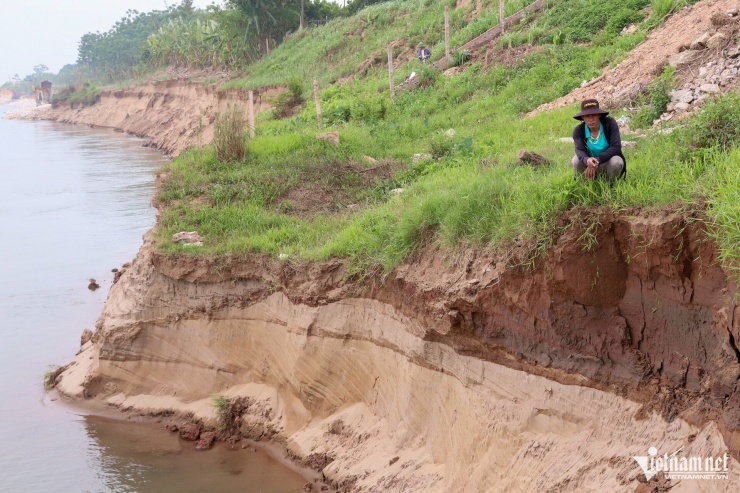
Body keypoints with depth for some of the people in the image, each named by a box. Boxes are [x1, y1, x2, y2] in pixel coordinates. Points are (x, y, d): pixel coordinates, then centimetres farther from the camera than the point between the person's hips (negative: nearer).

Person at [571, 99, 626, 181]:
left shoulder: (610, 123, -17)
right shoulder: (578, 131, -13)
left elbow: (616, 147, -24)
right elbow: (579, 150, -29)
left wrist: (598, 160, -38)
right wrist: (586, 160, -55)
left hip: (608, 164, -1)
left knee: (616, 162, -34)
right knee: (576, 160, -28)